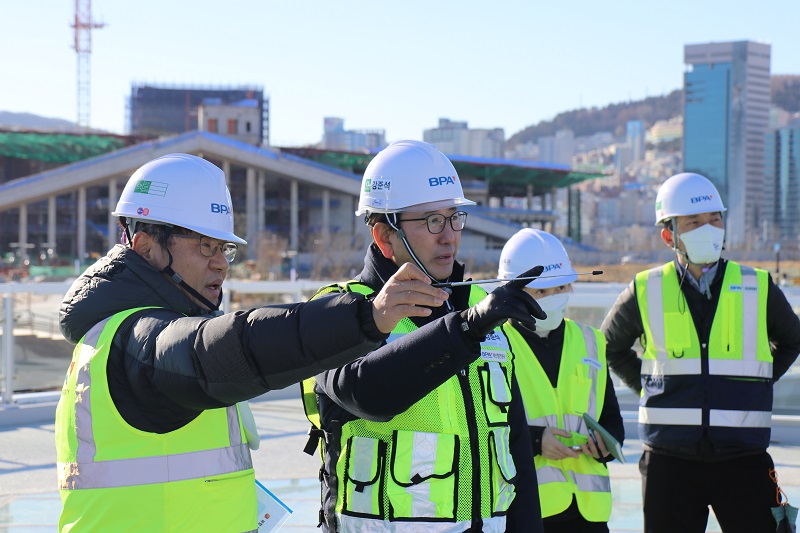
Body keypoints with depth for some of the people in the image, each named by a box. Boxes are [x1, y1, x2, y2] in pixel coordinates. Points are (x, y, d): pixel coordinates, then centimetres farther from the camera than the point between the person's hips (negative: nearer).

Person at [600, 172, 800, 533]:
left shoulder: (758, 289, 4)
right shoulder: (646, 292, 2)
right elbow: (611, 347, 20)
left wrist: (755, 384, 10)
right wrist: (648, 387, 9)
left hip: (743, 461, 0)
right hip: (669, 460, 0)